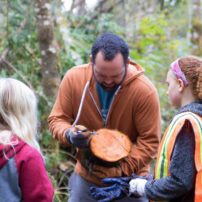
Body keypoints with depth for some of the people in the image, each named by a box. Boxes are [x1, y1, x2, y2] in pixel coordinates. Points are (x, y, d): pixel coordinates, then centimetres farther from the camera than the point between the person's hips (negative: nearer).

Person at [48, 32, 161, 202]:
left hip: (129, 180, -2)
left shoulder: (145, 90, -20)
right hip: (86, 177, 2)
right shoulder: (73, 78, -13)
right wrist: (69, 135, -24)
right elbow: (57, 119, -2)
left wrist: (121, 170, -25)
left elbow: (150, 141, -16)